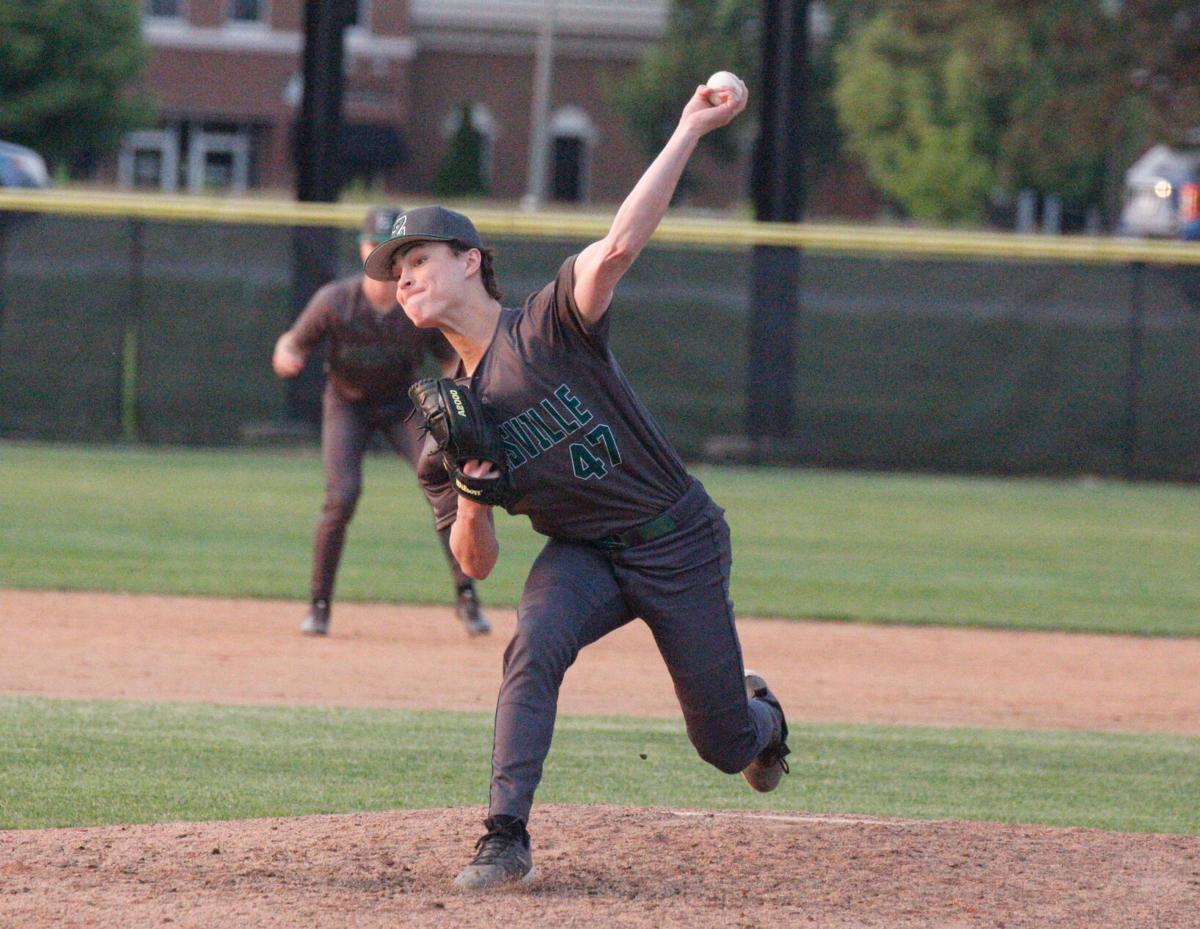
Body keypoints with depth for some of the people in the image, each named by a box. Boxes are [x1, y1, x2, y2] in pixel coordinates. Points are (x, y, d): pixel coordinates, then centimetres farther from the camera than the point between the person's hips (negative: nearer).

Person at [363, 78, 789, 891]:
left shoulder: (549, 328, -14)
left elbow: (619, 245, -31)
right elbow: (477, 564, 2)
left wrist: (691, 131, -37)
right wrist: (471, 493, -19)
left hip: (680, 545, -3)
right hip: (583, 555, 3)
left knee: (726, 745, 6)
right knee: (534, 645, -31)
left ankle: (761, 715, 45)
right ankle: (506, 839, -30)